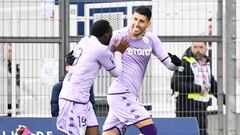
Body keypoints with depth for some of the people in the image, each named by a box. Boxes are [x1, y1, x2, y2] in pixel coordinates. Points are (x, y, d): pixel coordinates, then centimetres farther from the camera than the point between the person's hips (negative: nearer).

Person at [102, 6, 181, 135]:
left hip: (130, 97, 5)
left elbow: (169, 65, 5)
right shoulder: (118, 36, -9)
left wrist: (175, 62, -17)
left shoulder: (151, 39, 5)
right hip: (120, 94, -5)